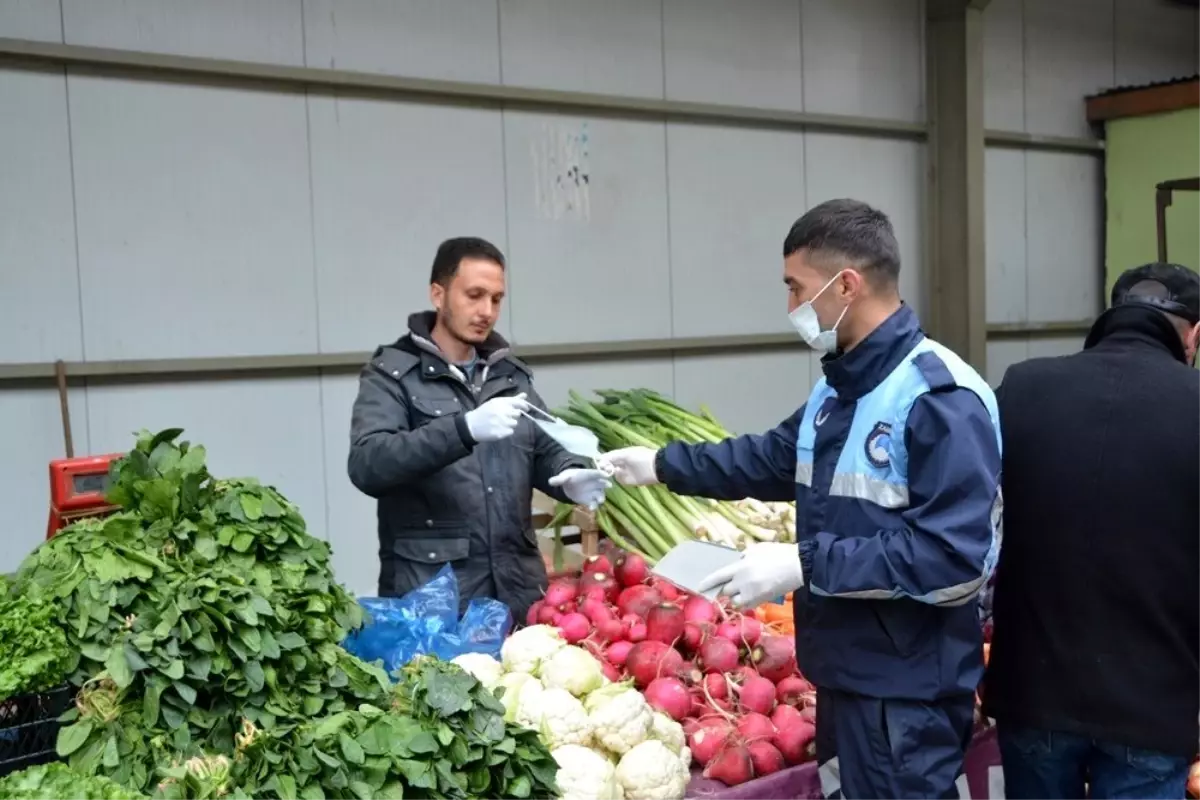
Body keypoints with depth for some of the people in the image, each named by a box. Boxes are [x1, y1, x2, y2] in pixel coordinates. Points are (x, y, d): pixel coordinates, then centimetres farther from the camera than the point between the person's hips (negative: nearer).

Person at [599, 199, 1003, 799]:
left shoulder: (941, 398, -22)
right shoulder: (837, 388, 7)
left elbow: (955, 559, -27)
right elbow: (775, 458, 24)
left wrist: (805, 565, -26)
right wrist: (661, 465, 24)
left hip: (906, 692, -9)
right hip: (843, 671, 9)